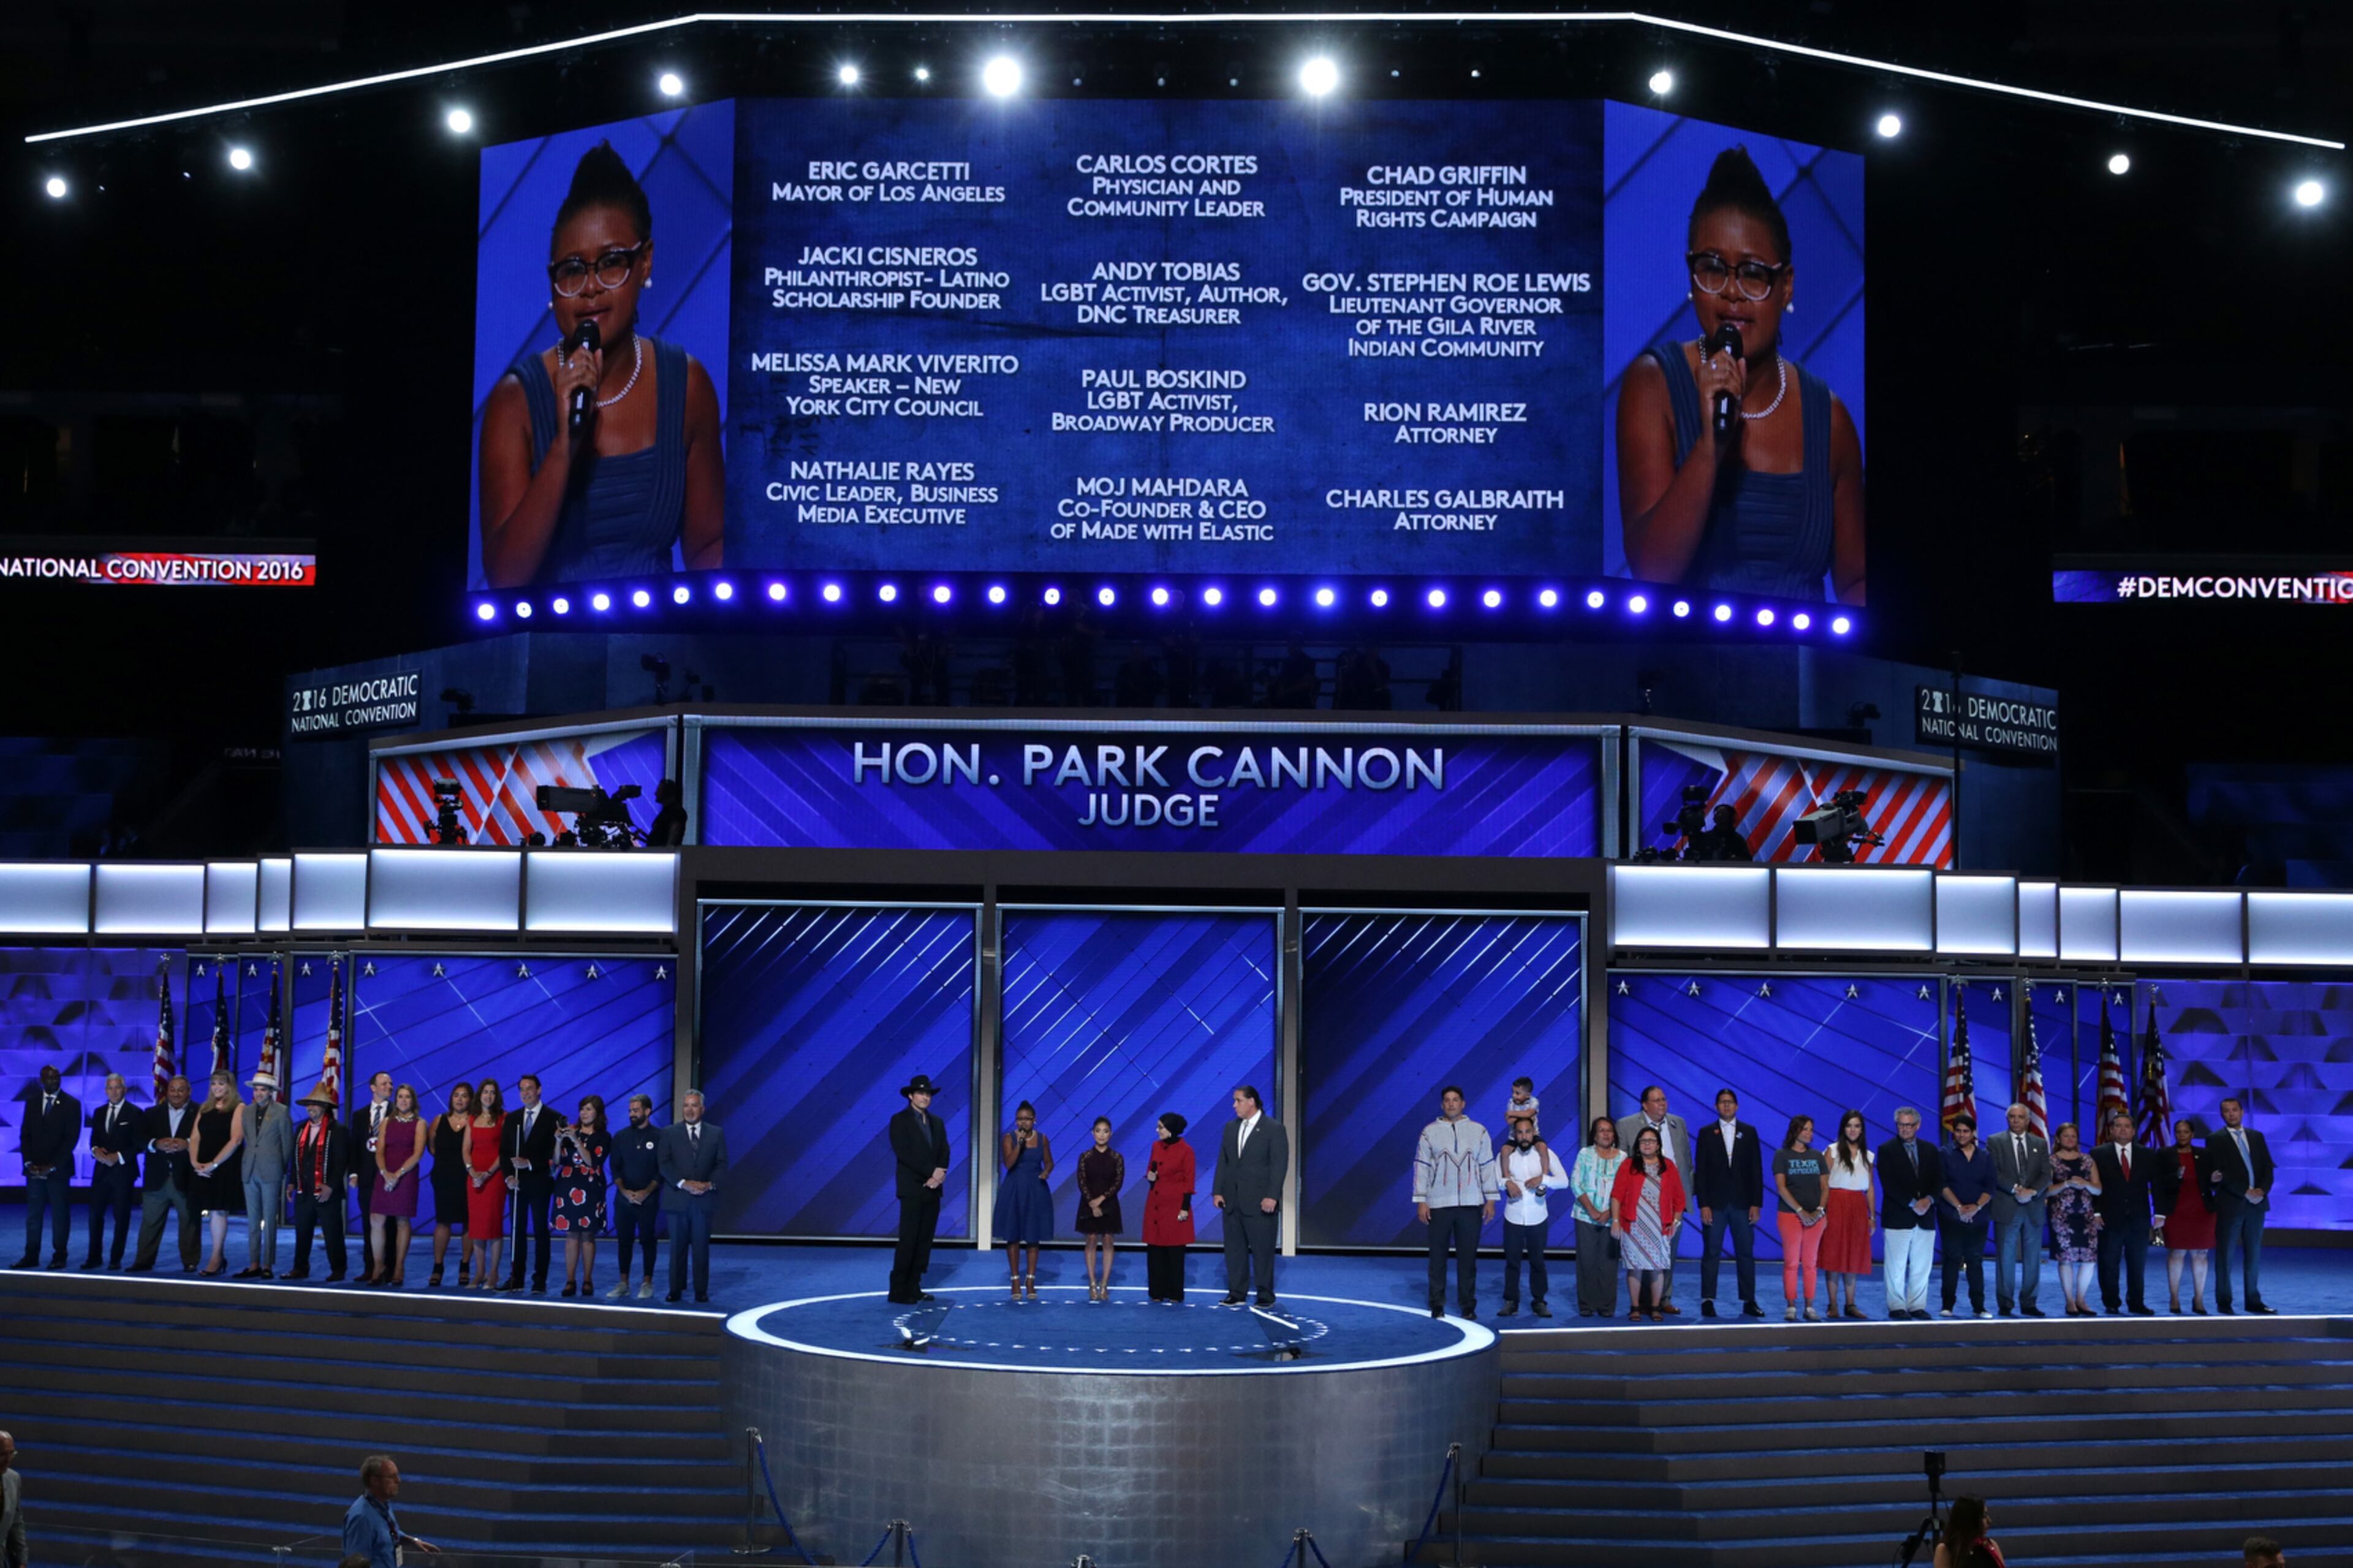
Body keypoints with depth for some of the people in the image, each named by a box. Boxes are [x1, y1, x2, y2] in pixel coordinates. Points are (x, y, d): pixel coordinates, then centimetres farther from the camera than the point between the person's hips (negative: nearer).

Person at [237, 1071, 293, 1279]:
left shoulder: (281, 1112, -2)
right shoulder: (247, 1111, 12)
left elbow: (288, 1144, 0)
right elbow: (246, 1140, 17)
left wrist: (281, 1169, 1)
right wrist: (248, 1162, 9)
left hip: (270, 1173, -5)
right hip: (250, 1171, 5)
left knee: (270, 1221, -3)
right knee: (252, 1221, 6)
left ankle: (268, 1266, 0)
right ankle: (254, 1265, 8)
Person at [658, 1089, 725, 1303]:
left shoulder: (716, 1133, 9)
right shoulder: (669, 1133, 5)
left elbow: (722, 1164, 5)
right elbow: (664, 1163, -4)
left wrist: (710, 1184, -13)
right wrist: (683, 1183, -16)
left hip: (704, 1199, 0)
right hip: (677, 1199, 0)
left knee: (702, 1247, 2)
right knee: (678, 1246, 3)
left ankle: (701, 1290, 7)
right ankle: (676, 1289, 10)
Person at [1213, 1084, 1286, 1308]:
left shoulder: (1274, 1129, -6)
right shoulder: (1231, 1128, 11)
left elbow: (1280, 1165, -11)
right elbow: (1223, 1162, 11)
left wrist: (1272, 1196, -18)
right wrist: (1217, 1191, 3)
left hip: (1260, 1202, -6)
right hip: (1232, 1201, 6)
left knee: (1262, 1250, 1)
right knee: (1234, 1248, 8)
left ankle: (1266, 1295, 10)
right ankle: (1236, 1293, 15)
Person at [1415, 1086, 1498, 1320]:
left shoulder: (1478, 1131, 6)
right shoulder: (1430, 1132, 3)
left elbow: (1488, 1167, 7)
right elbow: (1421, 1168, 2)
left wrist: (1491, 1199, 2)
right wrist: (1421, 1202, -4)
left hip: (1471, 1204, 1)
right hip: (1439, 1204, -1)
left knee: (1468, 1257, 4)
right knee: (1438, 1256, 3)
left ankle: (1468, 1305, 12)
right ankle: (1437, 1305, 10)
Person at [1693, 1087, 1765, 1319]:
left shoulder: (1749, 1132, 8)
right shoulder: (1707, 1134, 5)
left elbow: (1756, 1169, 5)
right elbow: (1701, 1171, 1)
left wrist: (1756, 1203, -2)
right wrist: (1703, 1204, -8)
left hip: (1742, 1203, 1)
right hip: (1715, 1204, -1)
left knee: (1746, 1254, 3)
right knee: (1711, 1254, 1)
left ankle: (1749, 1301, 7)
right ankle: (1708, 1301, 4)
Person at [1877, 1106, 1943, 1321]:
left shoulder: (1930, 1149, 13)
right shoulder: (1887, 1150, -1)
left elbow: (1939, 1180, 8)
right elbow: (1889, 1184, -9)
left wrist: (1928, 1199, -10)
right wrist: (1912, 1204, -14)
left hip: (1925, 1216, 4)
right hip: (1898, 1216, -4)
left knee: (1922, 1265, 5)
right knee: (1897, 1265, -2)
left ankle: (1917, 1306, 12)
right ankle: (1897, 1307, 4)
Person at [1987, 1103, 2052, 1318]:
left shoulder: (2040, 1144, 13)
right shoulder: (1995, 1142, 5)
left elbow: (2046, 1175, 4)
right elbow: (1994, 1172, -6)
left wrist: (2032, 1192, -14)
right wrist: (2016, 1189, -18)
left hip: (2034, 1209, 3)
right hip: (2006, 1209, -3)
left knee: (2033, 1259, 4)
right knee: (2005, 1258, -2)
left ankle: (2029, 1304, 10)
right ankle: (2005, 1305, 3)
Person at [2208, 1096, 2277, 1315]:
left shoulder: (2257, 1137, 13)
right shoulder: (2215, 1140, -1)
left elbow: (2268, 1167, 9)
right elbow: (2221, 1173, -10)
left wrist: (2262, 1190, -8)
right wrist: (2246, 1192, -15)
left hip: (2257, 1203, 4)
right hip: (2230, 1204, -4)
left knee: (2254, 1255, 8)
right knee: (2225, 1255, 0)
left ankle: (2254, 1301, 14)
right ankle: (2224, 1302, 5)